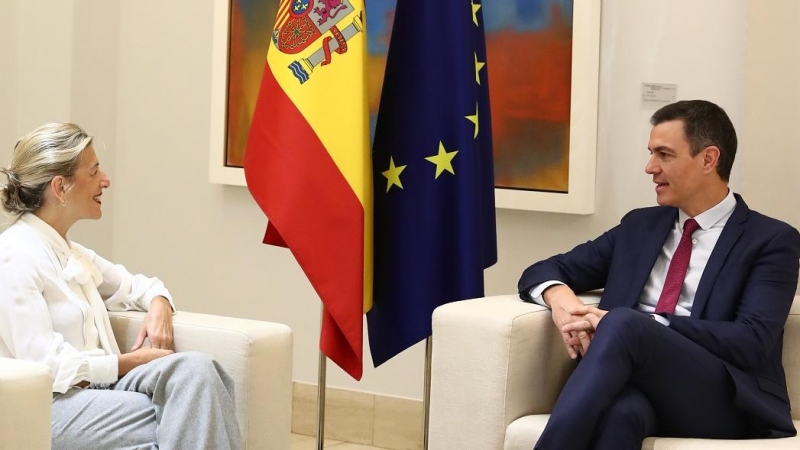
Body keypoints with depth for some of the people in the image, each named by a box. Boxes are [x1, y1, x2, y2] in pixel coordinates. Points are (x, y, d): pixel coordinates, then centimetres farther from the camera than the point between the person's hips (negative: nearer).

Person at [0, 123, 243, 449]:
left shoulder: (68, 251, 17)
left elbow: (133, 285, 30)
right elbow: (47, 365, -17)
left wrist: (159, 306, 6)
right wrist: (129, 362, -11)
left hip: (95, 385, 8)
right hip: (48, 406, -8)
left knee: (195, 368, -22)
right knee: (186, 422, -28)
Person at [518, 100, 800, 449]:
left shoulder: (771, 240, 6)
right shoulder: (639, 226, 23)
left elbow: (752, 343, -8)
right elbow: (545, 272, 23)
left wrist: (626, 325, -16)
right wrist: (560, 298, -5)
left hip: (723, 400, -3)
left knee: (623, 325, -34)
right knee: (621, 410, -38)